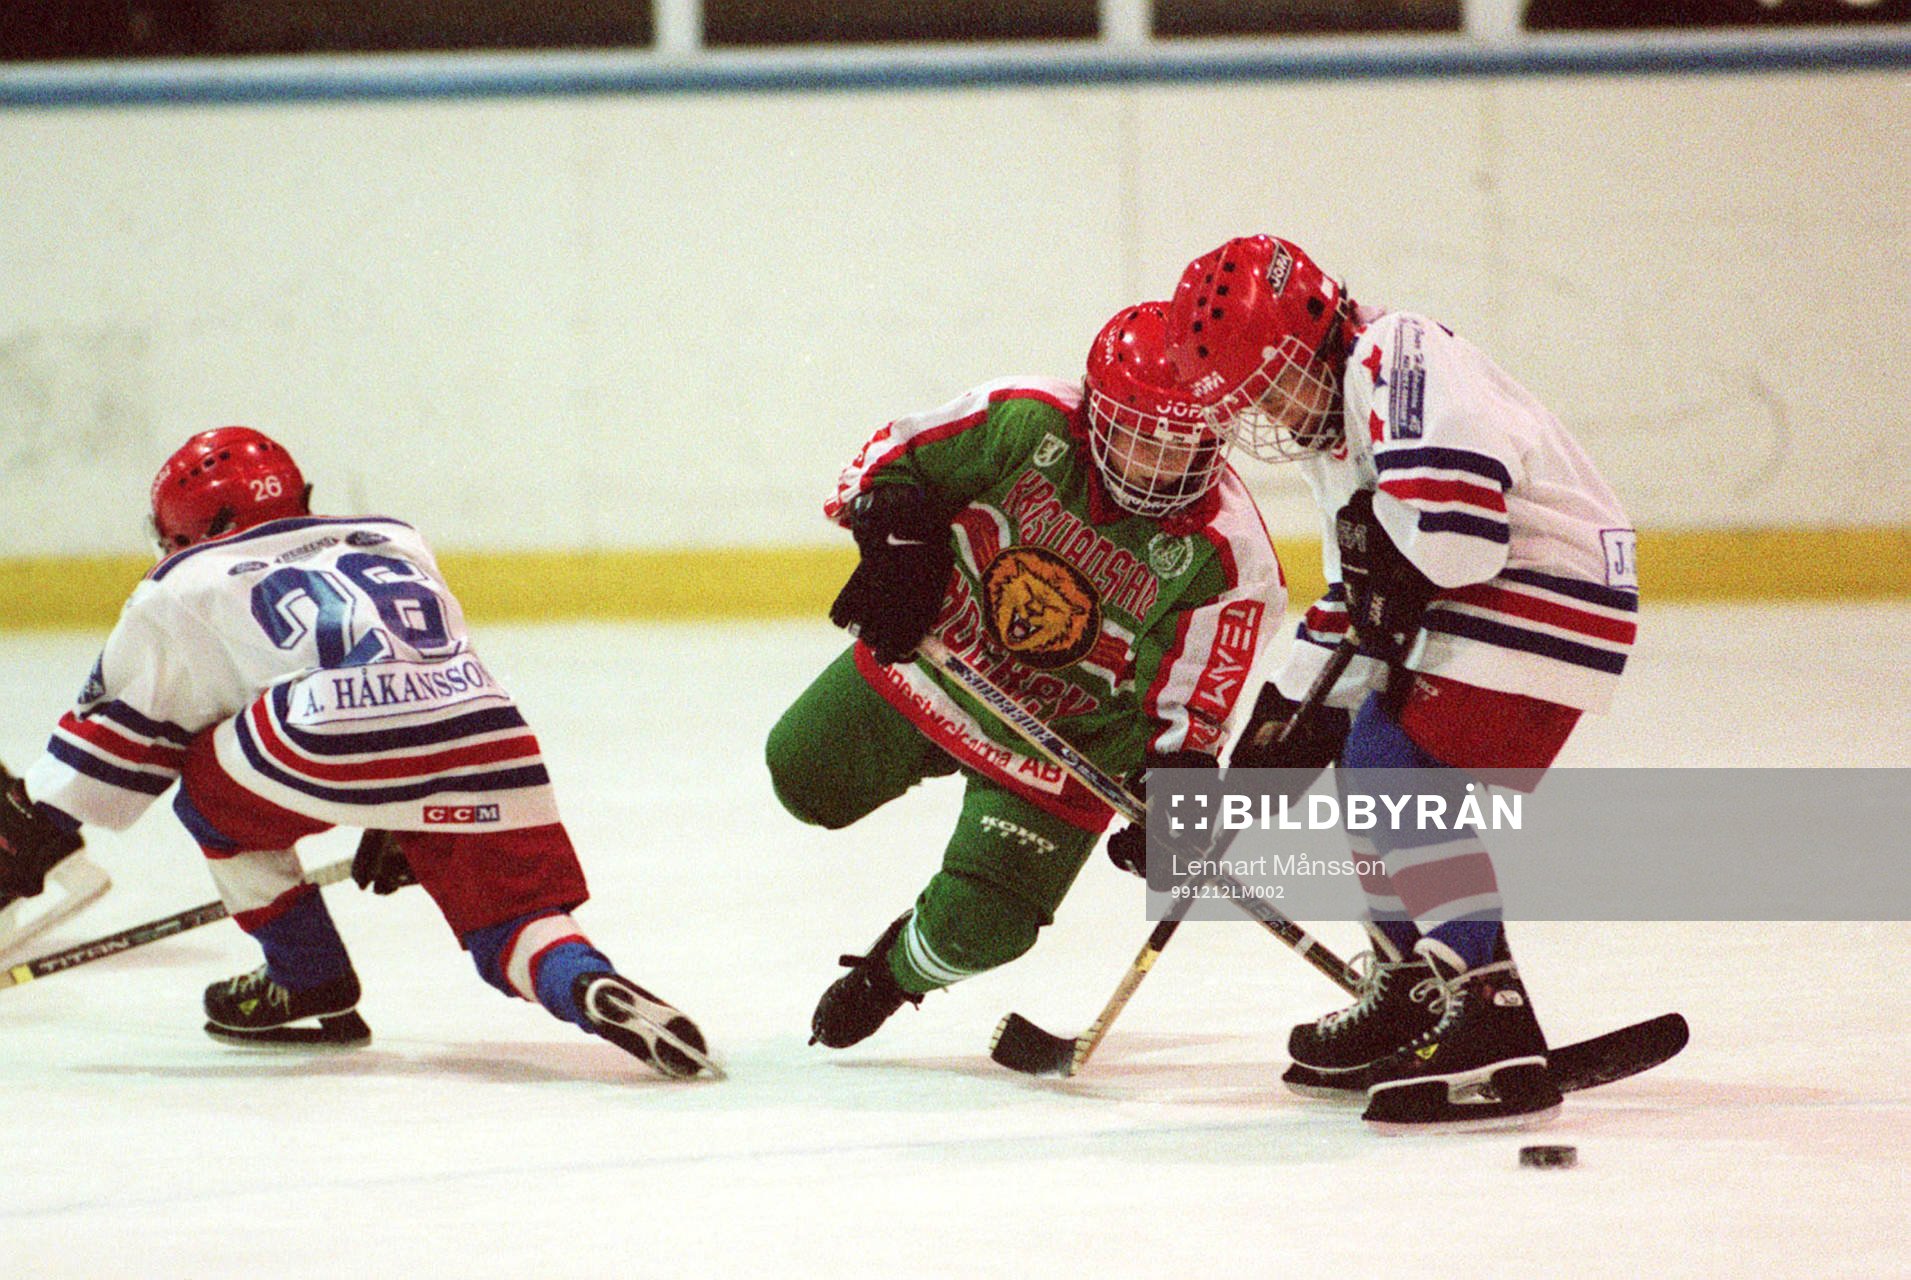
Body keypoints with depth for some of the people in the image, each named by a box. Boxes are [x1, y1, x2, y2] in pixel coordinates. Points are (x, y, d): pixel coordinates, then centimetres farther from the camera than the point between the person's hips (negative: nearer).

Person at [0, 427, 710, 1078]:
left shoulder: (186, 587, 26)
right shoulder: (399, 544, 39)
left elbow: (123, 723, 28)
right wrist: (402, 825, 51)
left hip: (333, 737, -3)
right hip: (488, 741, 4)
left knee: (211, 790, 25)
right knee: (514, 917, 11)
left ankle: (308, 979, 25)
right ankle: (588, 985, -20)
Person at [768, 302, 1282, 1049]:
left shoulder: (1227, 559, -27)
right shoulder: (1028, 426, -24)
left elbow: (1190, 712, -21)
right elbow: (891, 457, -11)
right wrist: (897, 536, -29)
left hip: (1066, 738, -3)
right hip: (934, 654, 3)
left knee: (976, 927, -8)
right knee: (805, 779, 15)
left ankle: (895, 973, 28)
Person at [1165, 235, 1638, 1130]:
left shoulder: (1399, 355, -18)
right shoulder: (1331, 430, 17)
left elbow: (1451, 509, -32)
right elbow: (1354, 603, 25)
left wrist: (1391, 572, -13)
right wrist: (1291, 710, 20)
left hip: (1545, 591, -11)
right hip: (1462, 613, 11)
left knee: (1404, 775, -19)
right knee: (1367, 762, 18)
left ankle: (1495, 1037, -25)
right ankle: (1411, 1001, 33)